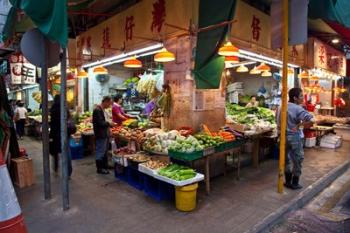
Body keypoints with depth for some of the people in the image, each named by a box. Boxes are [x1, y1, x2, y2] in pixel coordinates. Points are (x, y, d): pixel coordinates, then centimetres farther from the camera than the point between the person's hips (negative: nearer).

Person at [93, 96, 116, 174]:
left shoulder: (103, 110, 13)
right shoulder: (97, 110, -18)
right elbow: (99, 123, -25)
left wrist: (109, 124, 6)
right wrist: (109, 123, -16)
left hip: (105, 134, 10)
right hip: (101, 135, -10)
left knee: (105, 151, 18)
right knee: (100, 152, 0)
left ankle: (105, 166, 30)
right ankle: (99, 168, 11)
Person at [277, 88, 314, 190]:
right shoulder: (298, 109, -16)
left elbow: (278, 122, 14)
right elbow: (312, 120, -28)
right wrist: (300, 125, -15)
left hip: (284, 136, 6)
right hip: (295, 137, -6)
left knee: (287, 160, 17)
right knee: (297, 161, 10)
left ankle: (288, 182, 26)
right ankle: (295, 184, 18)